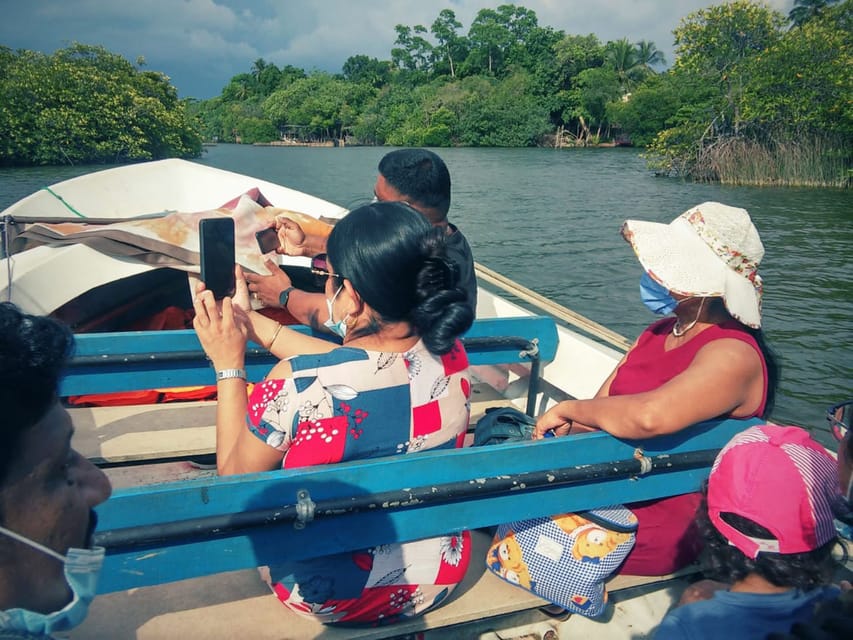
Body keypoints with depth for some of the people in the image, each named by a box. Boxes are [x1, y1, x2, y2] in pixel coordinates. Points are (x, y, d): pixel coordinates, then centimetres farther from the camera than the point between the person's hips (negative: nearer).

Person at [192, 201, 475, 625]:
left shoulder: (297, 383, -31)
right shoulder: (451, 353, -16)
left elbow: (233, 473, -12)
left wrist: (228, 364, -3)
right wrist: (251, 320, 6)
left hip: (332, 599, -4)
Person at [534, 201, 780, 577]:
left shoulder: (731, 355, -20)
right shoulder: (659, 333, 10)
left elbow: (649, 416, -37)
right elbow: (602, 407, 9)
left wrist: (568, 409, -21)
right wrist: (558, 428, -12)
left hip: (663, 525, -9)